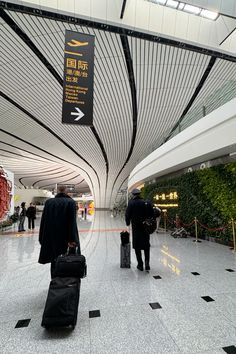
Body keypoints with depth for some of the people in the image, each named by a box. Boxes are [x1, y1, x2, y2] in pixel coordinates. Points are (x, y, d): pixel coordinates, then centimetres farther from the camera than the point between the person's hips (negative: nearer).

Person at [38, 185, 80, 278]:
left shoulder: (48, 202, 3)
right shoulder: (71, 202, -8)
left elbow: (43, 221, 4)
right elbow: (72, 222, -15)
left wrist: (42, 238, 10)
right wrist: (72, 239, -16)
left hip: (51, 237, 3)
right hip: (65, 237, -3)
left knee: (54, 262, 14)